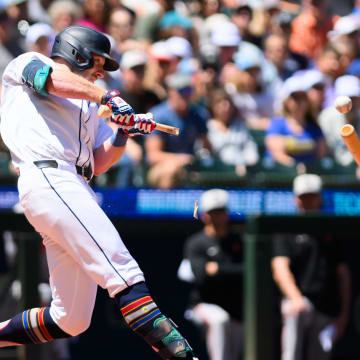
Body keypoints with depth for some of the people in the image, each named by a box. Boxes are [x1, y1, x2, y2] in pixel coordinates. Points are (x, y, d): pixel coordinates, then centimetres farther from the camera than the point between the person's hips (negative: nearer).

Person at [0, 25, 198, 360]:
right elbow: (55, 79, -9)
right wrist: (108, 97, -21)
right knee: (117, 262, -25)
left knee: (71, 319, 3)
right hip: (47, 177, -9)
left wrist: (124, 133, 8)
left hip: (77, 191, 9)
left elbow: (97, 164, 25)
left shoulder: (87, 106, 34)